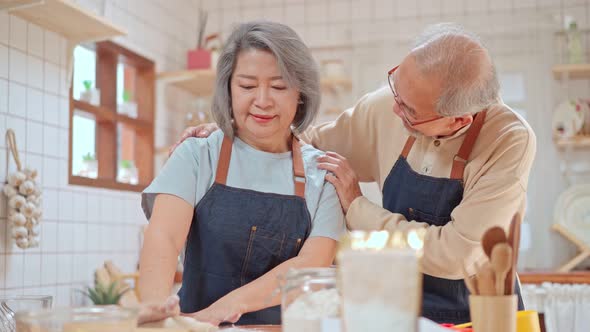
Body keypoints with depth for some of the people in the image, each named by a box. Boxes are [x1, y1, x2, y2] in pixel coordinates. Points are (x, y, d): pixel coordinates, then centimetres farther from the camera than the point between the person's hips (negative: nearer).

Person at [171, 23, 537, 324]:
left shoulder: (510, 143, -19)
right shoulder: (386, 107, -7)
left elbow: (457, 256, -23)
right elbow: (314, 144, 10)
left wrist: (357, 207, -17)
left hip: (477, 313, -2)